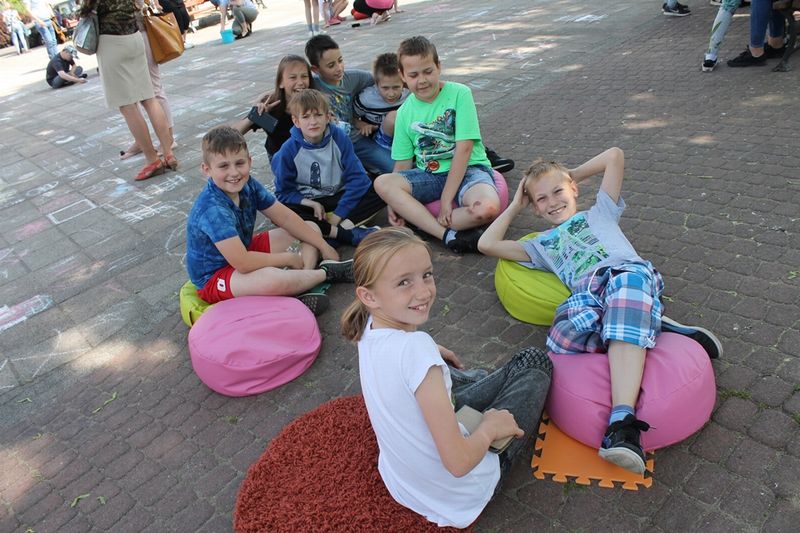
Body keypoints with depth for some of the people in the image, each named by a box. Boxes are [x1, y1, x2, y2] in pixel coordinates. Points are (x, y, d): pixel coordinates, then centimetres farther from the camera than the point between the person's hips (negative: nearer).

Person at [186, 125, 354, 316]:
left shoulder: (247, 184, -8)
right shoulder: (213, 209, -31)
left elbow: (285, 217, 0)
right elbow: (242, 262, -33)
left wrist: (324, 247, -2)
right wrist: (288, 259, -20)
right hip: (213, 278, -9)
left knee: (311, 228, 7)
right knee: (273, 279, -41)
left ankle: (301, 291, -19)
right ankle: (326, 272, -11)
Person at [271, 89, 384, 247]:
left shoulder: (340, 138, -9)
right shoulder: (289, 150, -11)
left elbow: (357, 178, -11)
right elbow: (284, 192, -5)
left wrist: (338, 214, -16)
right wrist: (312, 204, -21)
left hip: (339, 197, 1)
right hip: (309, 202, -1)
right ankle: (349, 235, -34)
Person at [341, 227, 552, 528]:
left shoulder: (370, 330, -10)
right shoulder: (416, 347, -34)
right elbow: (458, 462, -31)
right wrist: (489, 428, -14)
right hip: (457, 497, -6)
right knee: (535, 364, 9)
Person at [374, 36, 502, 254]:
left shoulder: (459, 93, -9)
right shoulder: (405, 112, 4)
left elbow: (464, 148, -15)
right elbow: (403, 163, 5)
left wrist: (446, 199, -18)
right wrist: (396, 202, -10)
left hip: (468, 170, -4)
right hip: (429, 175, 4)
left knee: (488, 207, -35)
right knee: (382, 183, -23)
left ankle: (420, 222, -17)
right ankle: (449, 235, -26)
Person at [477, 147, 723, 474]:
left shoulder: (599, 212, 36)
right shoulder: (541, 245, 39)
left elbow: (615, 156, 31)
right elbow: (487, 244, 31)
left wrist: (574, 174, 43)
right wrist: (514, 207, 41)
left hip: (629, 272, -1)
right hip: (586, 296, 1)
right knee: (562, 336, -36)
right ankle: (653, 325, -21)